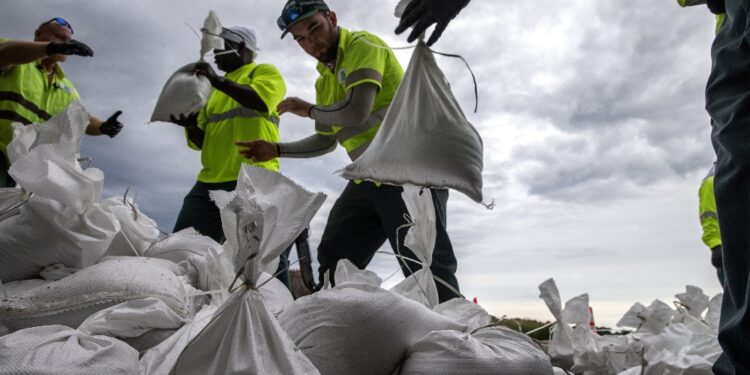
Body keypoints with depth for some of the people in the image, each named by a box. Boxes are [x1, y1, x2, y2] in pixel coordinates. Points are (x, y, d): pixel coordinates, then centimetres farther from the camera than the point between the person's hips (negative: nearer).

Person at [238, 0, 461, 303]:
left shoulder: (363, 45, -6)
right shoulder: (324, 81, 19)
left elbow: (357, 111, -21)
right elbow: (326, 141, 28)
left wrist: (308, 110, -4)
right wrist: (277, 150, 21)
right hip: (369, 179, 9)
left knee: (427, 270, -10)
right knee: (333, 261, 11)